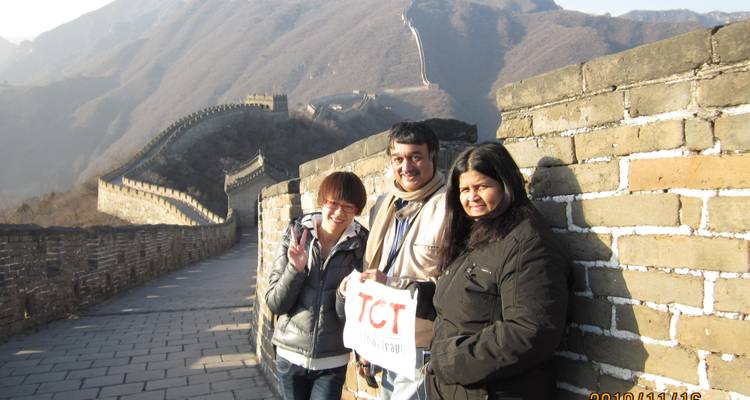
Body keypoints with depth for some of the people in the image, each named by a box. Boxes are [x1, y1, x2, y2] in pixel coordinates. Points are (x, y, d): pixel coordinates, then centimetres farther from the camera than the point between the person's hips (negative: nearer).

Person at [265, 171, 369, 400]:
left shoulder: (360, 245, -8)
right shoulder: (295, 237, -6)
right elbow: (274, 304, -6)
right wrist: (295, 268, -21)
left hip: (332, 361, -1)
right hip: (290, 355, 1)